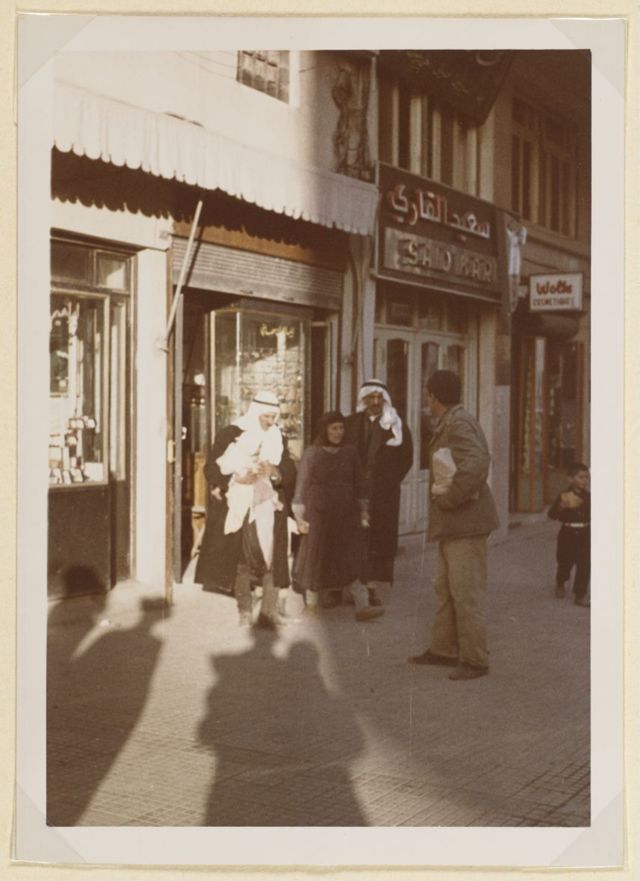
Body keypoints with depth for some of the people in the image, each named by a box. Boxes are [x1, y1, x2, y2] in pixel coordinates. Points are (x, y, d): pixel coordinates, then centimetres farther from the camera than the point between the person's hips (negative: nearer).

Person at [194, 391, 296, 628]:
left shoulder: (278, 438, 7)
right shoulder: (230, 434, -1)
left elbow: (290, 471, 6)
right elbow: (213, 468, -2)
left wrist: (275, 472, -16)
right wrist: (237, 478, -18)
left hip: (268, 507, 2)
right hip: (237, 508, -2)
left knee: (272, 558, -7)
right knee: (241, 560, 1)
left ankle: (269, 609, -3)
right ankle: (245, 610, 8)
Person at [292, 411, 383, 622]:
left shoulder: (350, 453, 8)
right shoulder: (311, 454, -1)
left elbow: (359, 483, 12)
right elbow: (302, 485, -2)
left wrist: (363, 509, 7)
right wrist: (299, 516, -5)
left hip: (346, 515, 2)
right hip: (319, 514, -2)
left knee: (349, 561, -5)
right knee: (315, 560, 5)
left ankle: (362, 606, -11)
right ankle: (311, 604, 18)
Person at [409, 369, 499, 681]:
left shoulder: (459, 423, -16)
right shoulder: (451, 423, 15)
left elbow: (476, 465, -30)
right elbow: (478, 461, 20)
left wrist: (448, 499, -19)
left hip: (466, 523, -11)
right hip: (453, 524, 11)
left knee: (466, 593, -6)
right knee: (445, 588, 16)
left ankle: (475, 660, 1)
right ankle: (444, 649, 25)